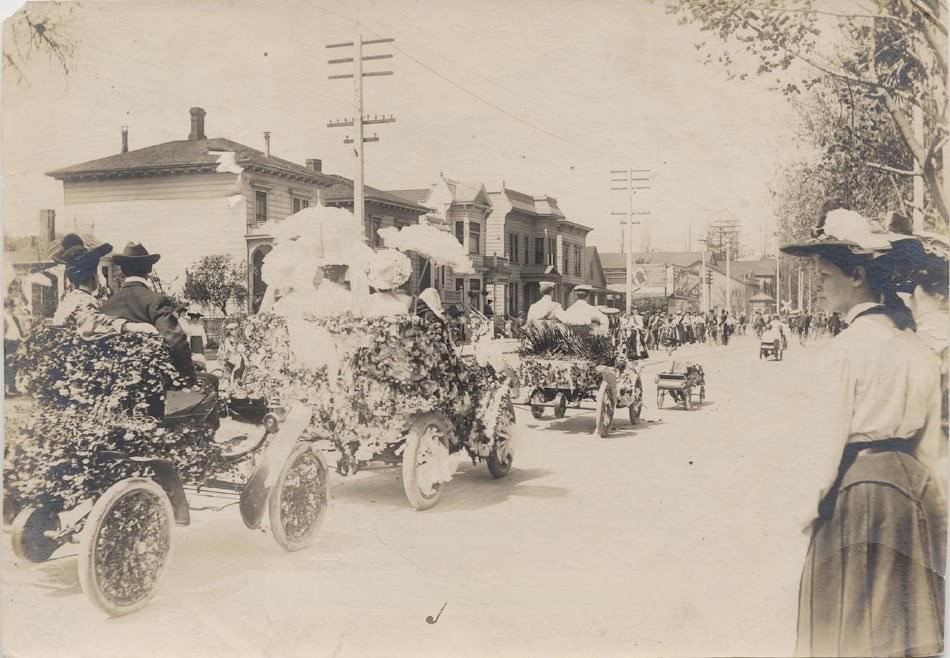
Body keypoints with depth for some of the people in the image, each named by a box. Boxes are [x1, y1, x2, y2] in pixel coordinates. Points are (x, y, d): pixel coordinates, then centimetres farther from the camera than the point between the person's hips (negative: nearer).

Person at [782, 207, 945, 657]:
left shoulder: (845, 347, -15)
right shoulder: (917, 345, 6)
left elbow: (828, 445, -16)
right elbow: (929, 442, 12)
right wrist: (931, 503, 20)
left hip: (855, 489, -7)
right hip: (911, 487, 7)